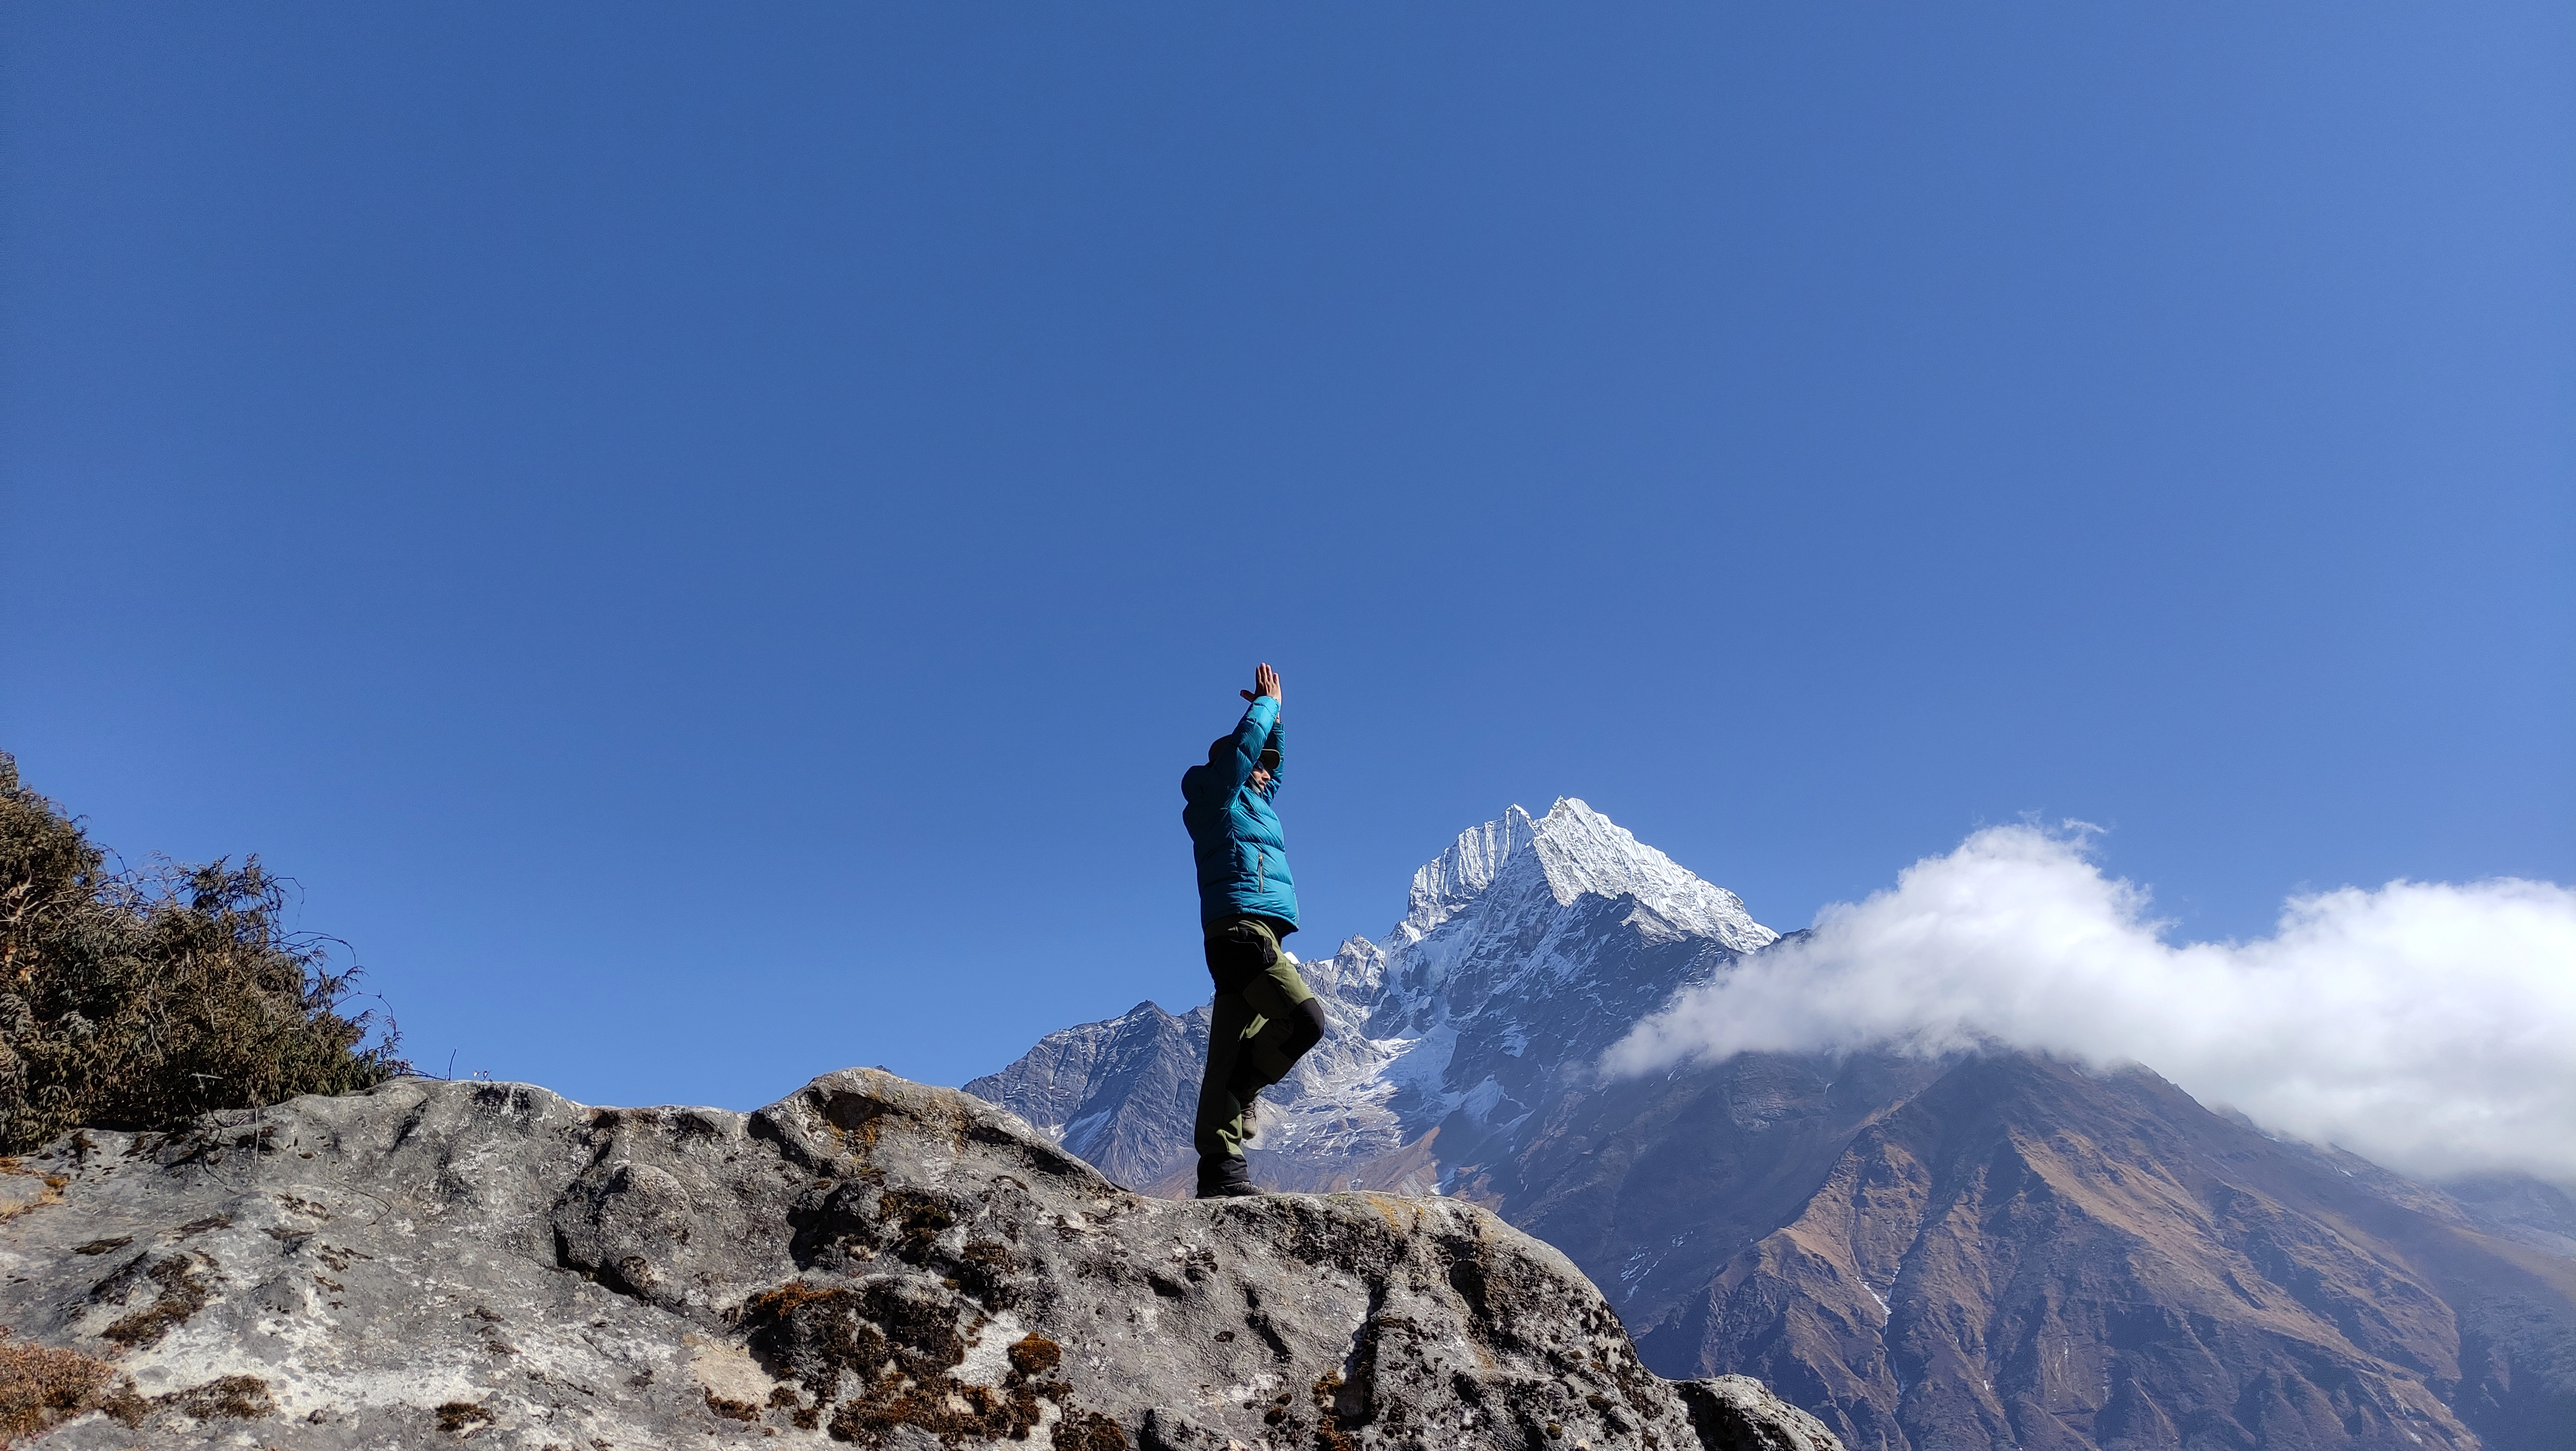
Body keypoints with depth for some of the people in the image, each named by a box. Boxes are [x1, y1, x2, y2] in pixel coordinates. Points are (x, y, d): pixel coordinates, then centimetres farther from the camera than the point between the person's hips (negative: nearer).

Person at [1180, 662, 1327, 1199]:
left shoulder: (1249, 803, 29)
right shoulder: (1216, 797, 6)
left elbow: (1271, 763, 45)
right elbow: (1246, 741, 2)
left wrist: (1272, 713, 38)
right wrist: (1267, 703, 19)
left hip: (1248, 938, 9)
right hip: (1243, 929, -9)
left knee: (1234, 1057, 2)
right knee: (1306, 1020, -20)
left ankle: (1219, 1169, -1)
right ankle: (1228, 1137, -9)